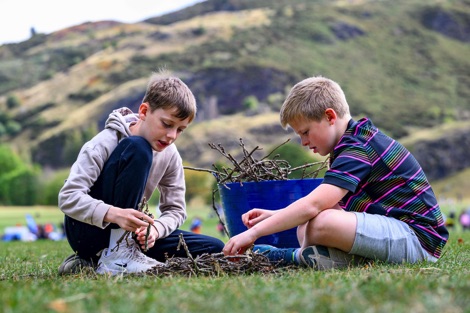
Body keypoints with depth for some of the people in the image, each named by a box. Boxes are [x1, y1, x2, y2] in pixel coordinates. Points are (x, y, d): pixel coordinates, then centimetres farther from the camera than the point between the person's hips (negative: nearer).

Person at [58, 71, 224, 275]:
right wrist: (114, 214, -43)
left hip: (126, 234, 7)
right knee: (137, 149, -26)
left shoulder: (170, 155, -1)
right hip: (87, 230, -7)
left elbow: (175, 210, 2)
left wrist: (154, 229, -22)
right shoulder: (107, 142, -18)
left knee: (214, 249, -6)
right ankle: (115, 255, -24)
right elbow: (68, 197, -26)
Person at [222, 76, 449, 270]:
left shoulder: (358, 149, -17)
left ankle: (297, 257, -3)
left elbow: (312, 206, -27)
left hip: (418, 239, -11)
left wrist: (254, 232, -25)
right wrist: (273, 216, 9)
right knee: (305, 226, 12)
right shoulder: (359, 140, 15)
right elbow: (320, 204, 19)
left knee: (320, 223, -30)